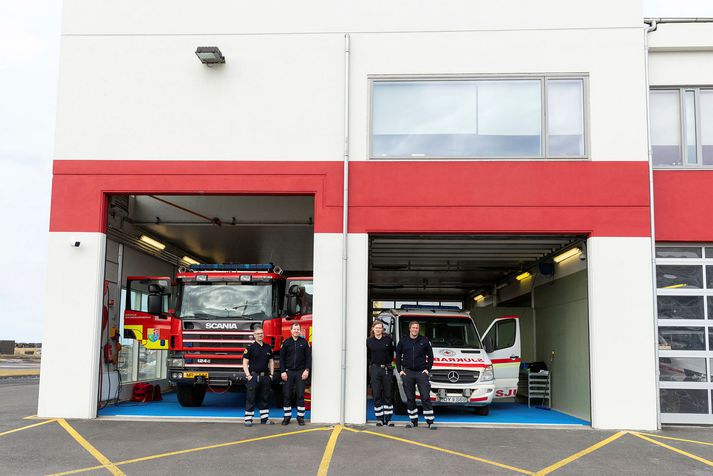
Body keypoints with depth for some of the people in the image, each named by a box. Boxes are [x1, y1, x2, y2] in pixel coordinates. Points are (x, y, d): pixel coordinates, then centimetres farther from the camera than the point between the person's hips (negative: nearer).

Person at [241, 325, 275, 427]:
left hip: (265, 376, 5)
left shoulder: (268, 347, 11)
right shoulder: (250, 347, -4)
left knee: (264, 398, 10)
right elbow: (245, 362, -5)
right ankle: (248, 419, 1)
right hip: (254, 376, -5)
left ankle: (265, 418, 17)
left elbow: (271, 361, 16)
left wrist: (271, 374, 8)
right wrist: (248, 375, -12)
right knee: (250, 398, -2)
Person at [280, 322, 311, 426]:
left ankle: (300, 417, 8)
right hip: (288, 372, 1)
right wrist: (282, 372, -2)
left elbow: (308, 357, 4)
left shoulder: (304, 342, 5)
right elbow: (282, 358, 5)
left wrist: (307, 370, -5)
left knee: (300, 395, 0)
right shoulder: (286, 343, 5)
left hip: (300, 372, -1)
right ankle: (287, 417, 11)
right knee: (286, 395, 1)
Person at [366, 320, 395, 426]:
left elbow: (391, 352, 13)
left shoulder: (388, 339, 1)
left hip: (387, 369, 0)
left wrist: (389, 362, 8)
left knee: (387, 394, 3)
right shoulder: (369, 341, 3)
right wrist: (373, 363, 10)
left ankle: (388, 419, 8)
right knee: (377, 395, 0)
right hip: (375, 369, 0)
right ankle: (379, 419, 6)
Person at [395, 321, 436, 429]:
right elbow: (398, 356, 13)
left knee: (426, 397, -6)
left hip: (421, 372, -2)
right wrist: (400, 370, 5)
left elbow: (430, 356, 9)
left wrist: (428, 369, 0)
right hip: (407, 372, 2)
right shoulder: (403, 341, 6)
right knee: (410, 398, 6)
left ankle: (430, 421, -4)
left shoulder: (424, 340, 3)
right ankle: (413, 420, 16)